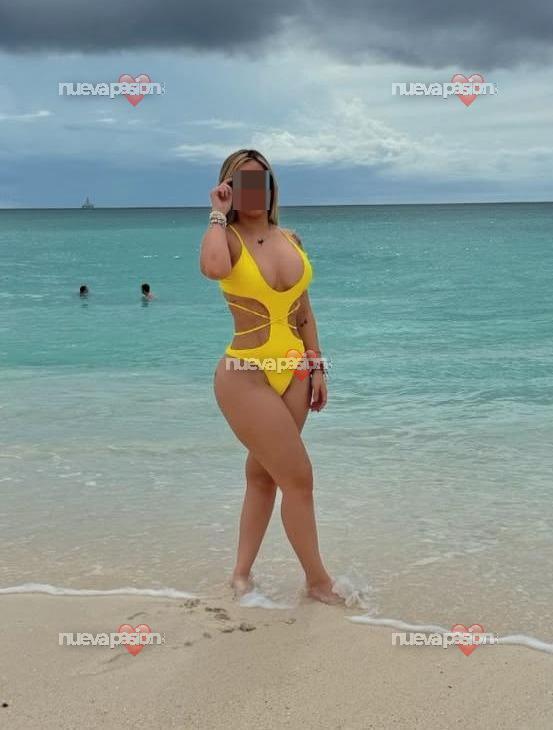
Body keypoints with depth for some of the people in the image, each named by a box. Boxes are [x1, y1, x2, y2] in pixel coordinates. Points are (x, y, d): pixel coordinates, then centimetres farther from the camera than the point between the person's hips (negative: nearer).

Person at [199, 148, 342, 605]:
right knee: (299, 478, -3)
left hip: (294, 374, 6)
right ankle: (319, 582, 14)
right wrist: (218, 214, -19)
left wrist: (317, 368, 11)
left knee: (264, 475, 15)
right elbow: (214, 268, -35)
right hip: (247, 376, -6)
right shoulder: (230, 240, -9)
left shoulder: (291, 240, 9)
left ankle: (242, 573, 28)